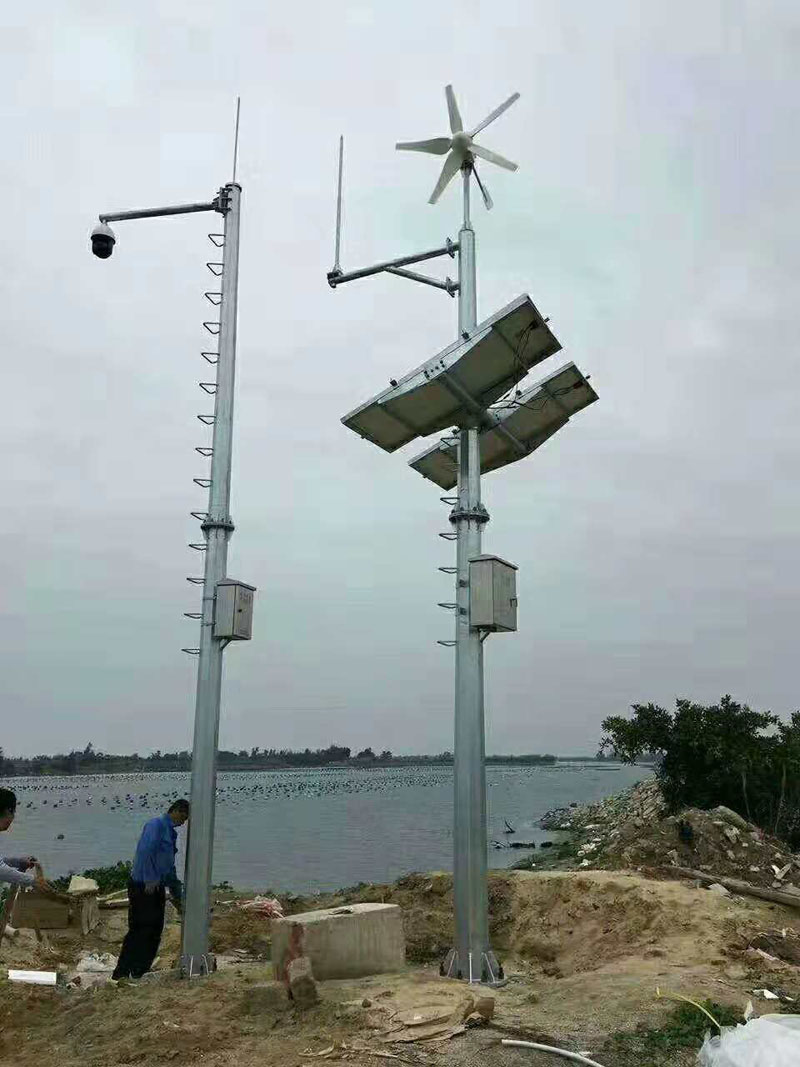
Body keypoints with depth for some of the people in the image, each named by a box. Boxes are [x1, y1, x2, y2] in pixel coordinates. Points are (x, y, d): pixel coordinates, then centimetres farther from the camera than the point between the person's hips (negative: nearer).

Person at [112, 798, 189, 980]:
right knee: (140, 929, -5)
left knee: (155, 930, 10)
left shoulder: (171, 833, 18)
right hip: (143, 887, -9)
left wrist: (177, 895, 28)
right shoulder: (156, 825, -10)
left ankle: (140, 971, 18)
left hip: (157, 887, 9)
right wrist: (150, 880, -23)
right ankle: (122, 973, 3)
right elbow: (145, 851, -23)